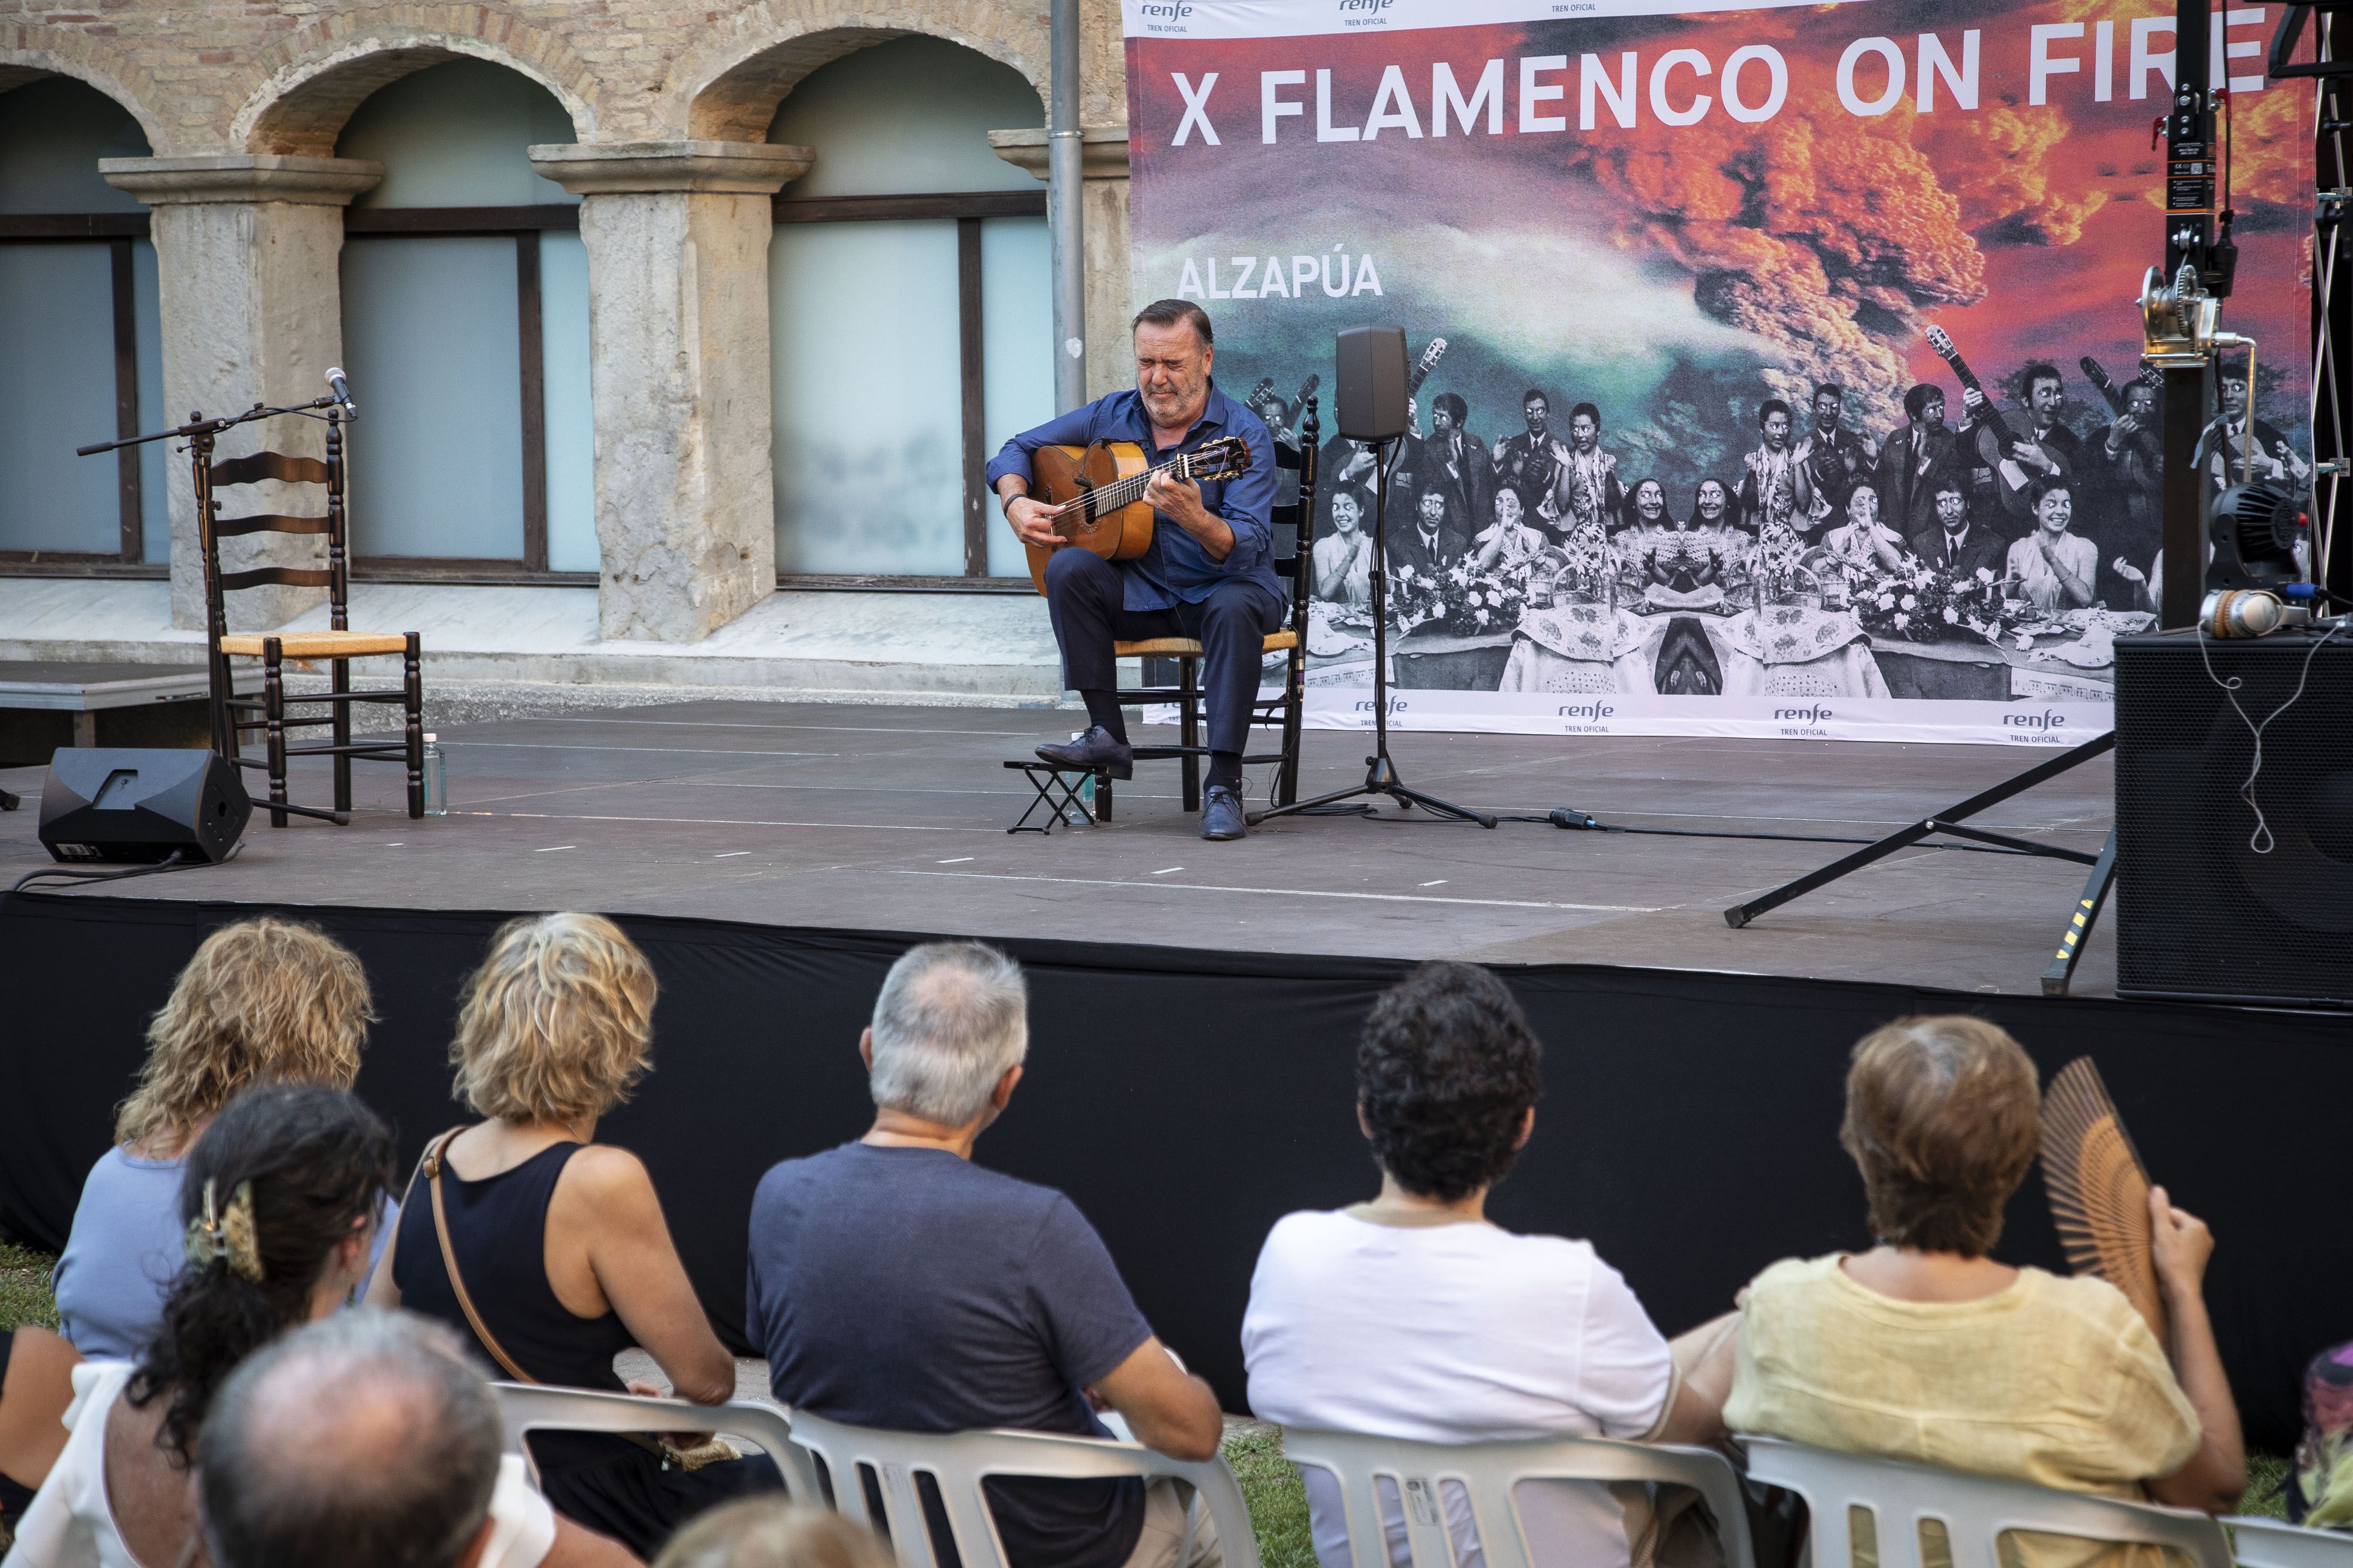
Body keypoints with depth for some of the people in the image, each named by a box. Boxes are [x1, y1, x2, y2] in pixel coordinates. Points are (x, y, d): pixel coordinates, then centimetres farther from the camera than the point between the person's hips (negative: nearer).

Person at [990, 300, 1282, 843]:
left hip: (1223, 587, -4)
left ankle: (1224, 784, -33)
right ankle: (1107, 735, -19)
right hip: (1142, 594, 4)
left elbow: (1249, 549, -26)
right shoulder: (1113, 416, 1)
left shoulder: (1244, 435, -14)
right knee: (1069, 568, -24)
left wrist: (1195, 519, -47)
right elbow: (1016, 451, 12)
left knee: (1235, 608, -37)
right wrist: (1017, 504, -10)